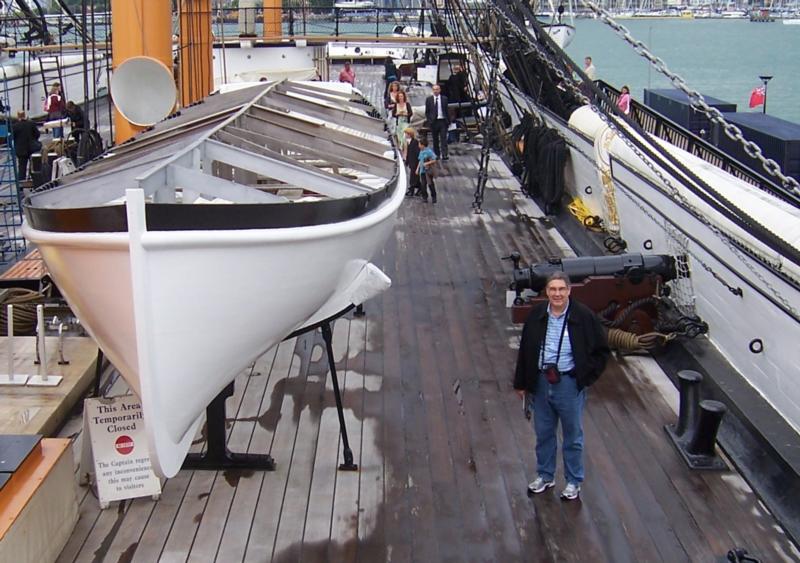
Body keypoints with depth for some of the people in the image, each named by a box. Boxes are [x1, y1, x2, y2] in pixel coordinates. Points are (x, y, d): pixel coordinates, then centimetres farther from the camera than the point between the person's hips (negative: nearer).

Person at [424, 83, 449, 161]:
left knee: (443, 139, -8)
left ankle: (444, 155, -12)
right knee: (435, 139, 8)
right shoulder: (429, 99, 5)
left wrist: (448, 121, 3)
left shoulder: (444, 98, 5)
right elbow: (427, 111, 7)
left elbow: (447, 110, 6)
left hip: (443, 121, -1)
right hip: (433, 122, 1)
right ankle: (436, 154, 17)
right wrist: (428, 121, -2)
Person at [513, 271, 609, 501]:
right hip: (540, 382, 3)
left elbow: (601, 350, -3)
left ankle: (573, 482, 28)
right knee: (543, 433, 17)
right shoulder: (536, 315, -2)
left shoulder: (584, 316, -12)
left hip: (569, 384, -3)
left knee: (573, 436, 11)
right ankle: (545, 476, 36)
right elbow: (525, 350, 7)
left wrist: (585, 376, -10)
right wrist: (521, 383, 9)